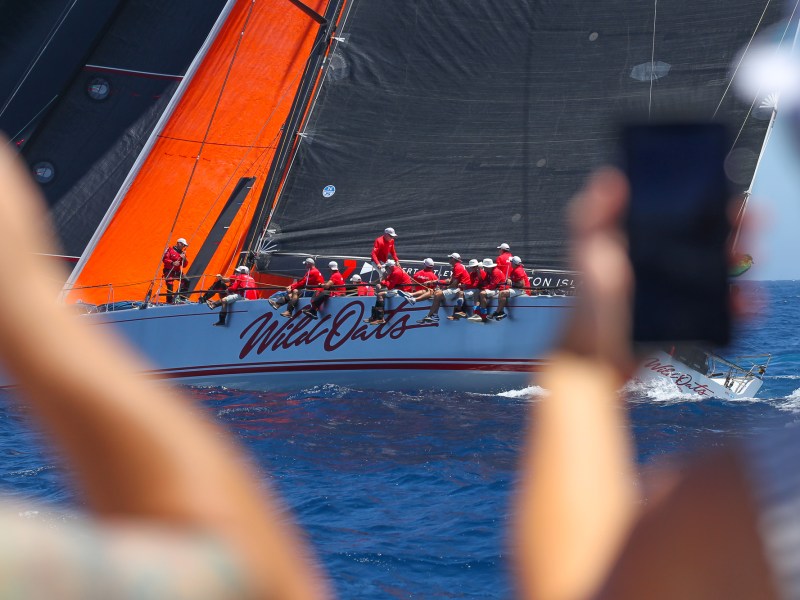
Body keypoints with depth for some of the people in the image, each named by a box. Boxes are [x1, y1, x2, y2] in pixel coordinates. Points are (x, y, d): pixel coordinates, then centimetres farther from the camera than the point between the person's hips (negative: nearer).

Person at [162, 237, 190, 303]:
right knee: (170, 285, -16)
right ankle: (170, 301, -7)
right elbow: (164, 259, -13)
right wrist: (172, 263, -26)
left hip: (177, 272, 6)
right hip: (169, 271, -6)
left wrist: (184, 259, -8)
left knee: (186, 280, -8)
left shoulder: (182, 253, 15)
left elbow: (184, 265, 11)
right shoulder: (170, 250, -3)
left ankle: (182, 297, -3)